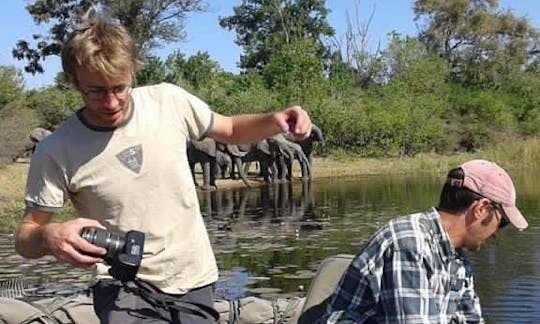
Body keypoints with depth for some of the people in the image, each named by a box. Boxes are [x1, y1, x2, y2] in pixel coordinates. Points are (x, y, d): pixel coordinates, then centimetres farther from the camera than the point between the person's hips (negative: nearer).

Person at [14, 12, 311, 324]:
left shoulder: (170, 101, -8)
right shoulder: (56, 152, -15)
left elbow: (231, 130, 10)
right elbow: (25, 237, -6)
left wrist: (275, 120, -11)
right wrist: (49, 236, -30)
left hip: (195, 280, 3)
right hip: (126, 290, -3)